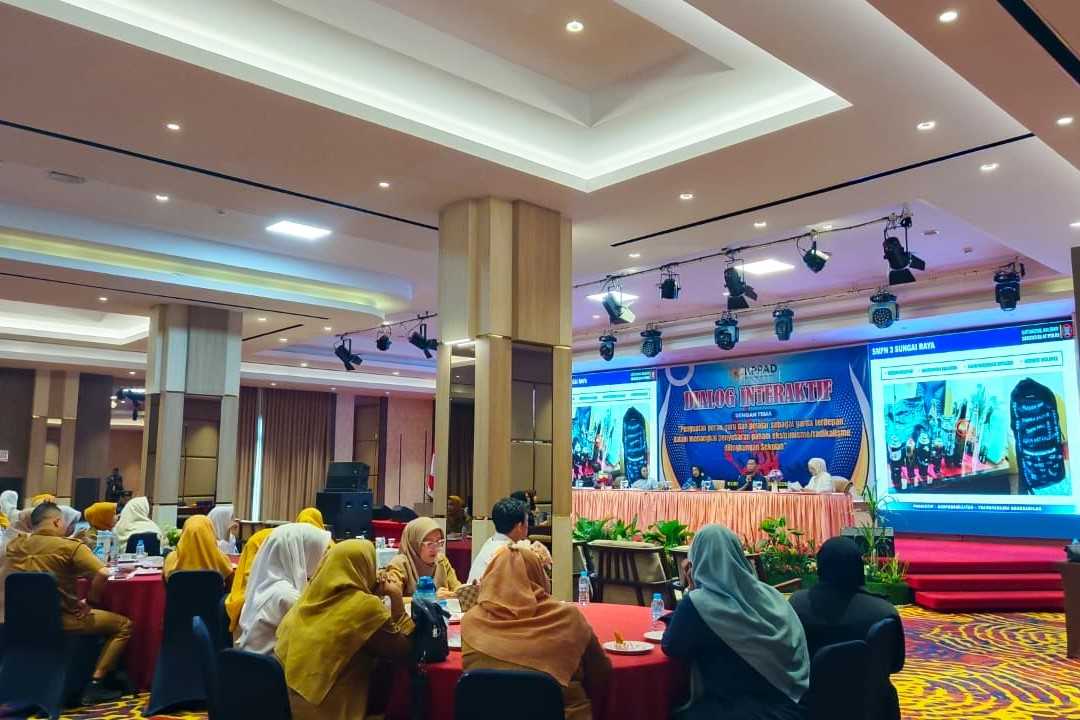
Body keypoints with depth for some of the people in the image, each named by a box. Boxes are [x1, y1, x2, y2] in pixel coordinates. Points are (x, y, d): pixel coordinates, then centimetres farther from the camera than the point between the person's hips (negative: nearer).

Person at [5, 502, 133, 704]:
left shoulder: (15, 545, 2)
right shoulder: (70, 546, -15)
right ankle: (95, 684, -1)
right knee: (123, 625, 8)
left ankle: (108, 673, 28)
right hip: (63, 620, -7)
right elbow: (102, 574, -26)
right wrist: (91, 600, -10)